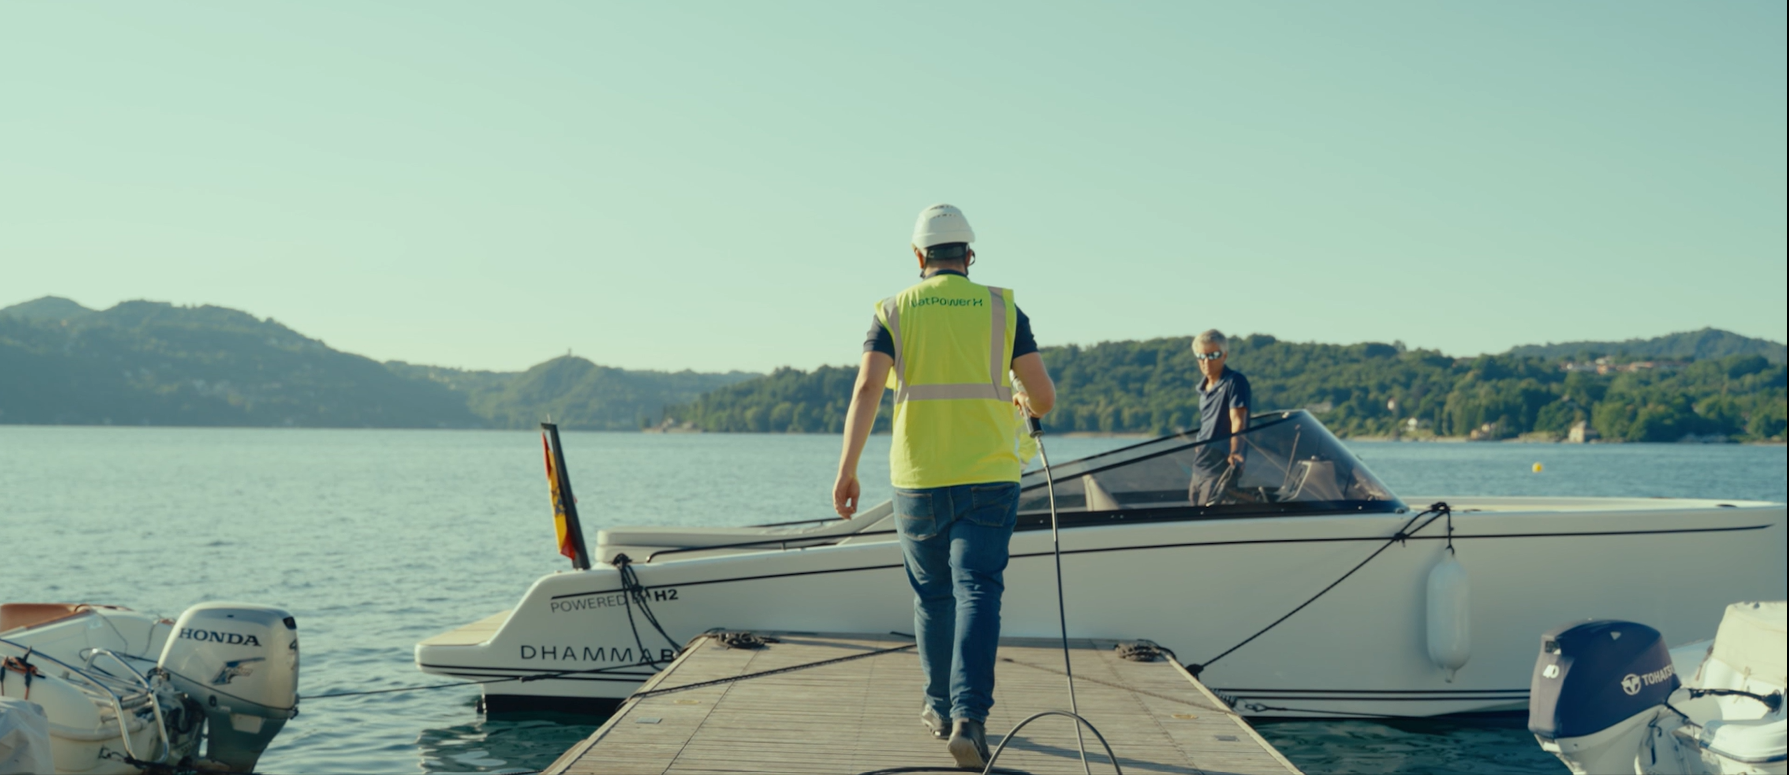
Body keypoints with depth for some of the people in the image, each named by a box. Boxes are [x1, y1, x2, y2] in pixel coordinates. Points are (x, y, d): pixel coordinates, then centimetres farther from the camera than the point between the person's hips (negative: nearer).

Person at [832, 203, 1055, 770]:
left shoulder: (895, 311, 4)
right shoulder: (1001, 307, 4)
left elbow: (867, 388, -10)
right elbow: (1044, 396, 1)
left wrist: (847, 469, -12)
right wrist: (1024, 403, 25)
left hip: (919, 478, 1)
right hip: (989, 476, -1)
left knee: (933, 595, 16)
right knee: (977, 591, -5)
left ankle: (942, 707, 28)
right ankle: (969, 716, -21)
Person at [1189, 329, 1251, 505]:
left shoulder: (1235, 381, -11)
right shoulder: (1203, 387, 14)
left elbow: (1238, 421, -20)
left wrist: (1234, 452, -32)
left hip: (1221, 469, -9)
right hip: (1199, 469, 9)